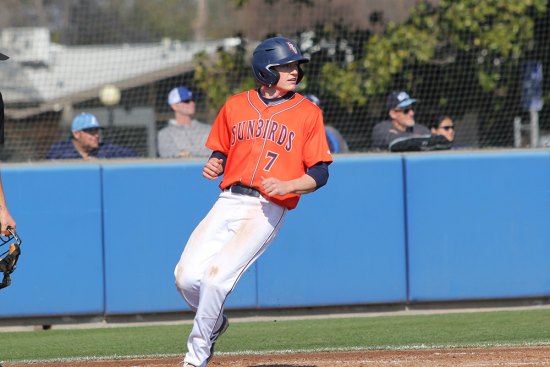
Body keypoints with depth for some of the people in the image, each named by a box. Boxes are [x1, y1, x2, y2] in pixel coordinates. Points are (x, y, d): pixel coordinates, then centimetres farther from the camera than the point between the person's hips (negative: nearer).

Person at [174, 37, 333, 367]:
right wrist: (214, 166, -1)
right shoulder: (236, 106, 13)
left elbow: (320, 173, 2)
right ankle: (215, 322, 25)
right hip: (229, 201, 4)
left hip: (268, 210, -4)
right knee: (187, 277, -7)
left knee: (217, 276, -19)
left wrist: (286, 186, -16)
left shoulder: (308, 113, 3)